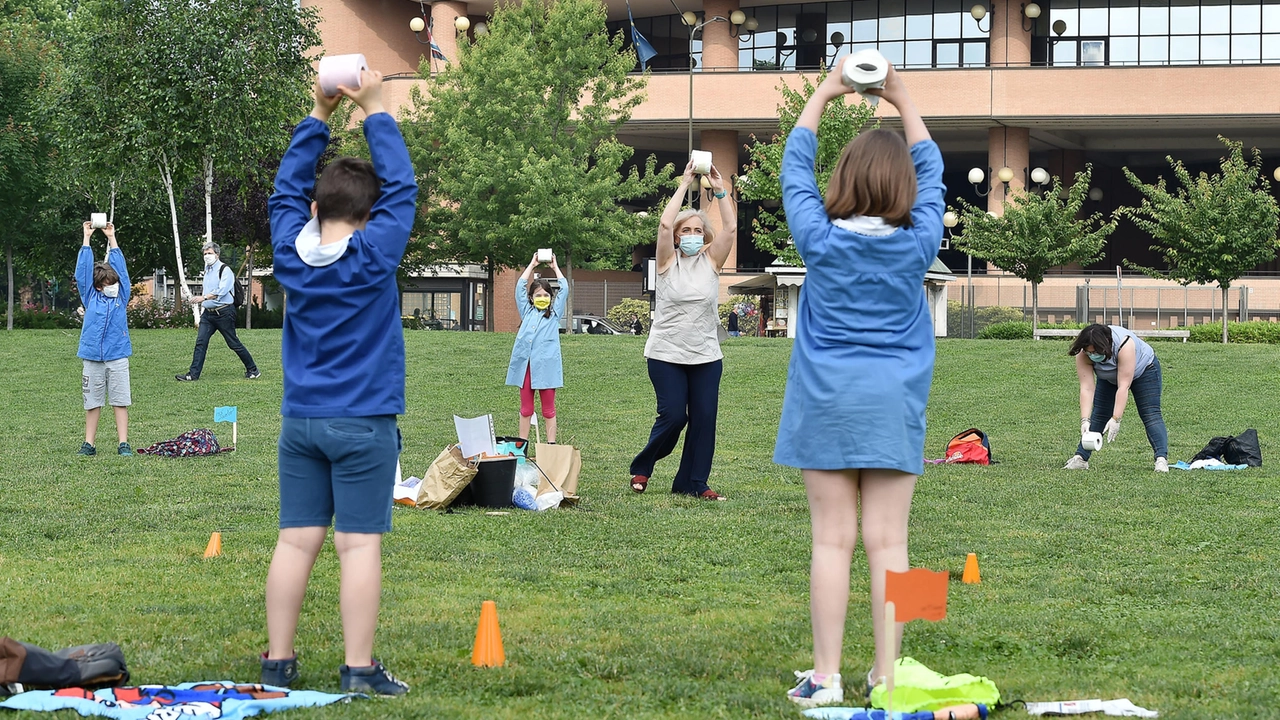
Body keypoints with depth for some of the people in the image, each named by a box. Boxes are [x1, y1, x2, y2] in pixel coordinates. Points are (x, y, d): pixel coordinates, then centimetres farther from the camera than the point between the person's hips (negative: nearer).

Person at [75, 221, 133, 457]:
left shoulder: (121, 296, 7)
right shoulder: (90, 297, 5)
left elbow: (120, 268, 7)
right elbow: (83, 270, 3)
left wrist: (112, 239, 9)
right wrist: (86, 239, 3)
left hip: (118, 358, 0)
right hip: (93, 358, 0)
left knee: (121, 401, 1)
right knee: (92, 402, 6)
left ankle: (123, 443, 3)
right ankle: (89, 444, 10)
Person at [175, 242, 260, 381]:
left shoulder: (225, 270, -9)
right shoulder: (207, 270, 16)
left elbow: (221, 291, -22)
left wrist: (203, 298, -31)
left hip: (223, 312, -7)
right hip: (208, 312, 7)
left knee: (233, 343, -1)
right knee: (200, 342, -3)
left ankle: (253, 370, 11)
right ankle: (193, 374, -4)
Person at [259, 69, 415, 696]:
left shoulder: (291, 251, 1)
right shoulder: (375, 254, -11)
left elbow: (287, 189, 15)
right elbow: (401, 187, -3)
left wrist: (319, 114, 15)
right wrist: (375, 110, 3)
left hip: (299, 423, 5)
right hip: (363, 425, -5)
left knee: (296, 542, 7)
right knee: (359, 545, -4)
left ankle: (278, 661, 10)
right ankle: (359, 670, -3)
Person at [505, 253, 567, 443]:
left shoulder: (554, 313, 12)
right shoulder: (527, 312, 17)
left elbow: (564, 289, 9)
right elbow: (520, 286, 16)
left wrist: (555, 267, 19)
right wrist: (532, 265, 22)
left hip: (546, 365, -2)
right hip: (525, 364, 2)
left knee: (548, 408, 2)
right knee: (525, 408, 7)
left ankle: (551, 444, 3)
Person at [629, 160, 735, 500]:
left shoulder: (711, 262, 6)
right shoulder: (668, 261, 1)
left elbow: (731, 228, -5)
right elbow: (665, 225, -15)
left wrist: (720, 190, -10)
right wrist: (684, 185, -13)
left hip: (706, 356, 3)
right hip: (666, 354, -3)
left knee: (703, 420, -1)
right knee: (673, 416, -7)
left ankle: (693, 482, 7)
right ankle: (642, 468, 15)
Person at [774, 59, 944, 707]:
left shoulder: (820, 238, -4)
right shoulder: (918, 243, -3)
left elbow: (794, 167, 11)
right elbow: (931, 171, 14)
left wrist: (824, 93, 19)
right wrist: (902, 100, 21)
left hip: (827, 403, 0)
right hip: (894, 407, 0)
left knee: (832, 542, -1)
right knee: (887, 544, 1)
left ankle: (824, 677, 0)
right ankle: (886, 674, 4)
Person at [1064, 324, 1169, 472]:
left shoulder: (1124, 344, -41)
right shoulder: (1083, 355, -29)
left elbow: (1123, 386, -41)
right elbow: (1086, 388, -30)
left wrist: (1116, 419, -43)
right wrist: (1085, 420, -39)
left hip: (1143, 370, -4)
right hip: (1110, 378, 4)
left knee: (1151, 415, -17)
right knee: (1098, 416, 0)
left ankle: (1162, 459, -27)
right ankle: (1080, 458, 1)